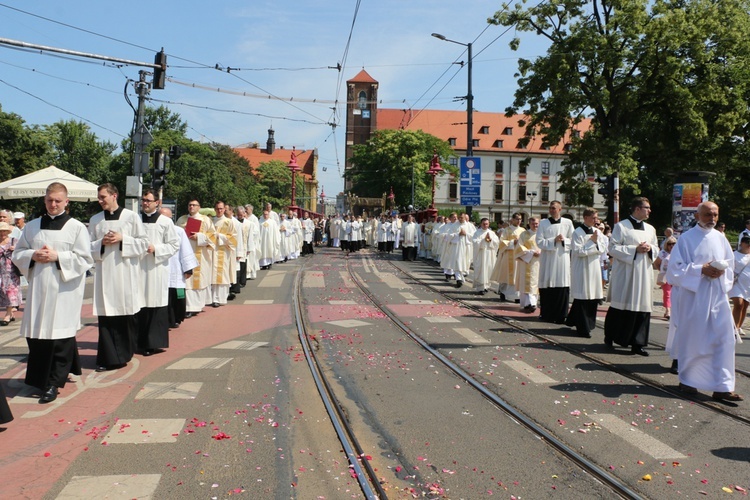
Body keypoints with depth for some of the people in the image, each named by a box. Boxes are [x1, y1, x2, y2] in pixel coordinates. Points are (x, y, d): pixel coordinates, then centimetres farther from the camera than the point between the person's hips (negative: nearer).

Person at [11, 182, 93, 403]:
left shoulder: (76, 227, -1)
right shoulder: (32, 226, 12)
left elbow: (84, 259, -6)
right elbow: (18, 253, 14)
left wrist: (57, 257, -15)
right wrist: (33, 256, -7)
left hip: (64, 290, -4)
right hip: (38, 289, 4)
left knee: (60, 337, -4)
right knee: (36, 334, 7)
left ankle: (54, 384, 4)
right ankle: (40, 378, 25)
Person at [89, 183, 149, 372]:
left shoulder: (131, 217, 1)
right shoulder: (95, 220, 10)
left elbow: (144, 243, 0)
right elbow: (88, 247, 12)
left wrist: (122, 239, -11)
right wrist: (102, 242, -7)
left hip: (126, 273, -2)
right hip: (104, 273, 2)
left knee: (127, 314, 3)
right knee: (106, 316, -1)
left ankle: (124, 353, 18)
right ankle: (108, 358, 4)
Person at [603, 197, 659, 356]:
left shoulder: (650, 229, 16)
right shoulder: (621, 226, -2)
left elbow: (656, 250, 20)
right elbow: (613, 248, -9)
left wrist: (650, 248, -3)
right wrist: (635, 249, -15)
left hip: (644, 275, 5)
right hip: (625, 274, -5)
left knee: (643, 308, 1)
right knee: (620, 307, 0)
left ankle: (638, 343, 6)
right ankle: (609, 337, 16)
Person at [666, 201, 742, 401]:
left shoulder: (720, 238, 10)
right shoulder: (687, 238, -4)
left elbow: (730, 265, 14)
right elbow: (675, 267, -7)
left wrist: (722, 271, -8)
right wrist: (701, 270, -17)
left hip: (718, 295, 4)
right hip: (694, 296, -4)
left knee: (724, 339, -3)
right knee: (692, 340, 4)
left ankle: (722, 387, 1)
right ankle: (687, 380, 22)